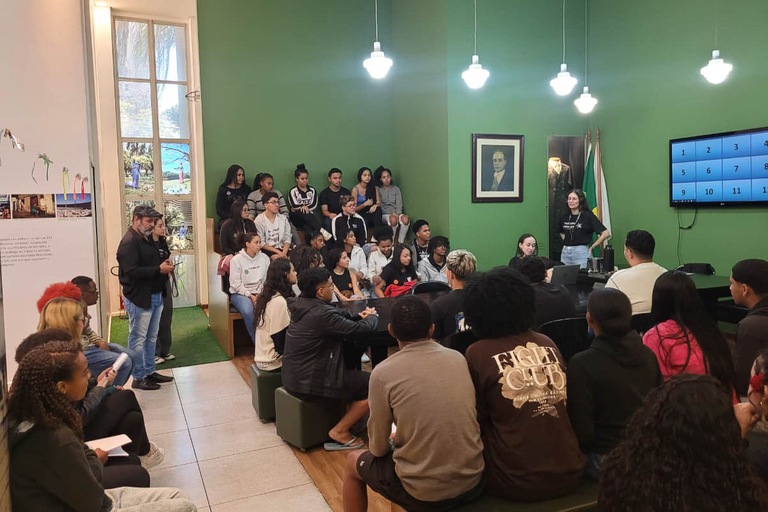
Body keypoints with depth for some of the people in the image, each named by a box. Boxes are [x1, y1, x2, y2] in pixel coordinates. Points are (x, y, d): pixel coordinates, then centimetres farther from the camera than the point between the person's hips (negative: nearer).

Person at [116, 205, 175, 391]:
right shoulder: (128, 242, -15)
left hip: (155, 296, 10)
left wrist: (164, 265, 5)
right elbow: (132, 271, -25)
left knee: (151, 337, 16)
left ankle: (149, 372, 26)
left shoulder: (145, 239, 16)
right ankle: (138, 378, 9)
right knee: (138, 339, 1)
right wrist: (159, 269, -22)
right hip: (139, 298, -10)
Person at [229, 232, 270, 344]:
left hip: (260, 293, 3)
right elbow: (235, 283, -8)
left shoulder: (264, 258, 5)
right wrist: (250, 296, -16)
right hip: (240, 293, -3)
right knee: (248, 311, -36)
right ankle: (257, 342, -19)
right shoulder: (236, 260, -5)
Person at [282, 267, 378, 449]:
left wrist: (358, 316, 2)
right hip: (310, 383, -10)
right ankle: (339, 432, 5)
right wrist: (372, 316, 2)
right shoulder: (322, 314, -25)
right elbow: (362, 328, -19)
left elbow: (339, 315, 17)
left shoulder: (303, 305, 2)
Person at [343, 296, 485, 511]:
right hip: (473, 482, 5)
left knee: (353, 463, 23)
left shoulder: (383, 372, -15)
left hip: (423, 493, -4)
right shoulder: (459, 359, -1)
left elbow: (378, 448, -5)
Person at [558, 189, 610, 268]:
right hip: (565, 253, 5)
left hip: (581, 253, -5)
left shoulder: (588, 216, -6)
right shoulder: (564, 217, 8)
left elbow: (606, 233, -10)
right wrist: (566, 241, 13)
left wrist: (592, 247, -6)